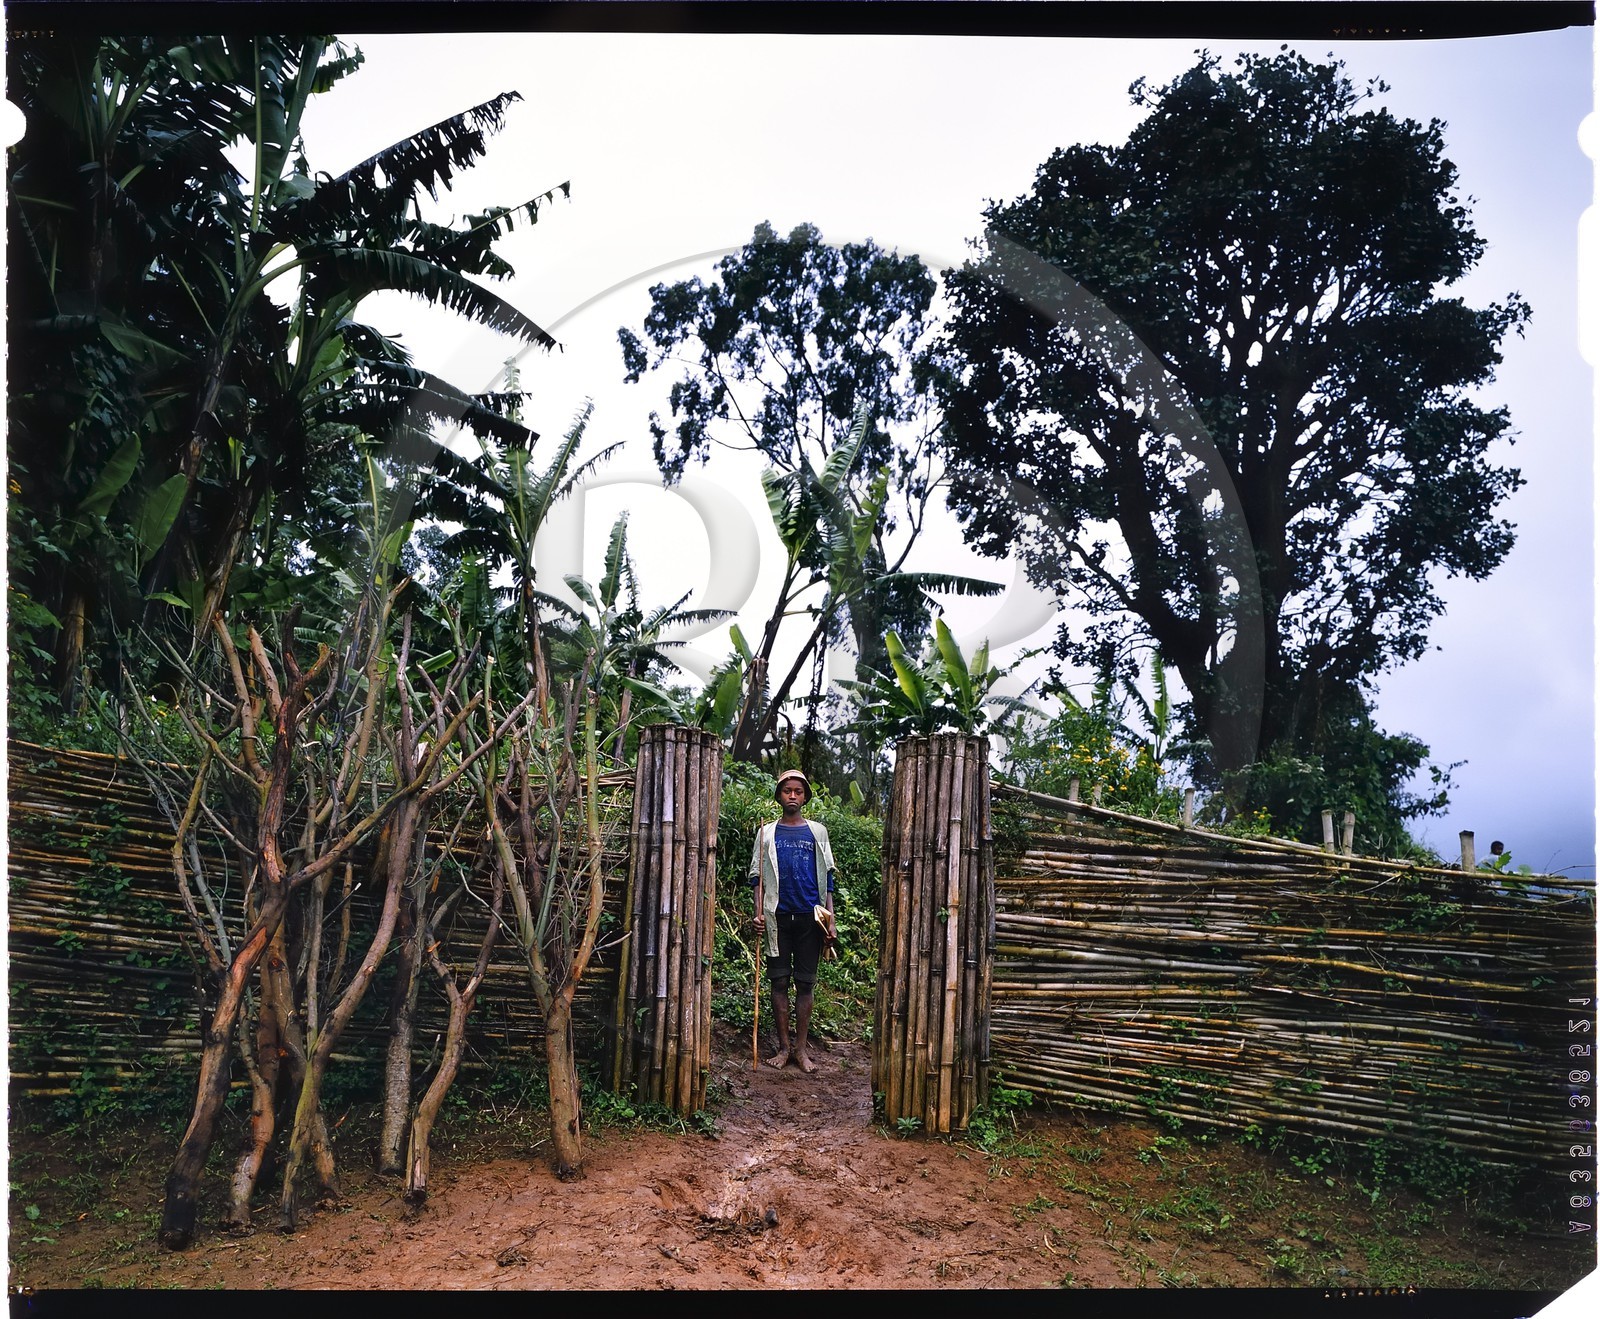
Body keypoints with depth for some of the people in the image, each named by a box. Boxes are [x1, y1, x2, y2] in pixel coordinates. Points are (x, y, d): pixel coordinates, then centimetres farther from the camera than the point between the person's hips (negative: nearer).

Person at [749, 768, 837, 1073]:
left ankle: (801, 1048, 8)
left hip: (810, 917, 0)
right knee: (779, 981, 2)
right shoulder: (767, 833, 9)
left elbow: (827, 878, 8)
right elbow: (757, 876, 7)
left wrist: (830, 920, 1)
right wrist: (759, 913, -5)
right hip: (778, 917, 0)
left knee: (805, 982, 2)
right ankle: (784, 1047, 10)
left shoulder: (817, 832, 9)